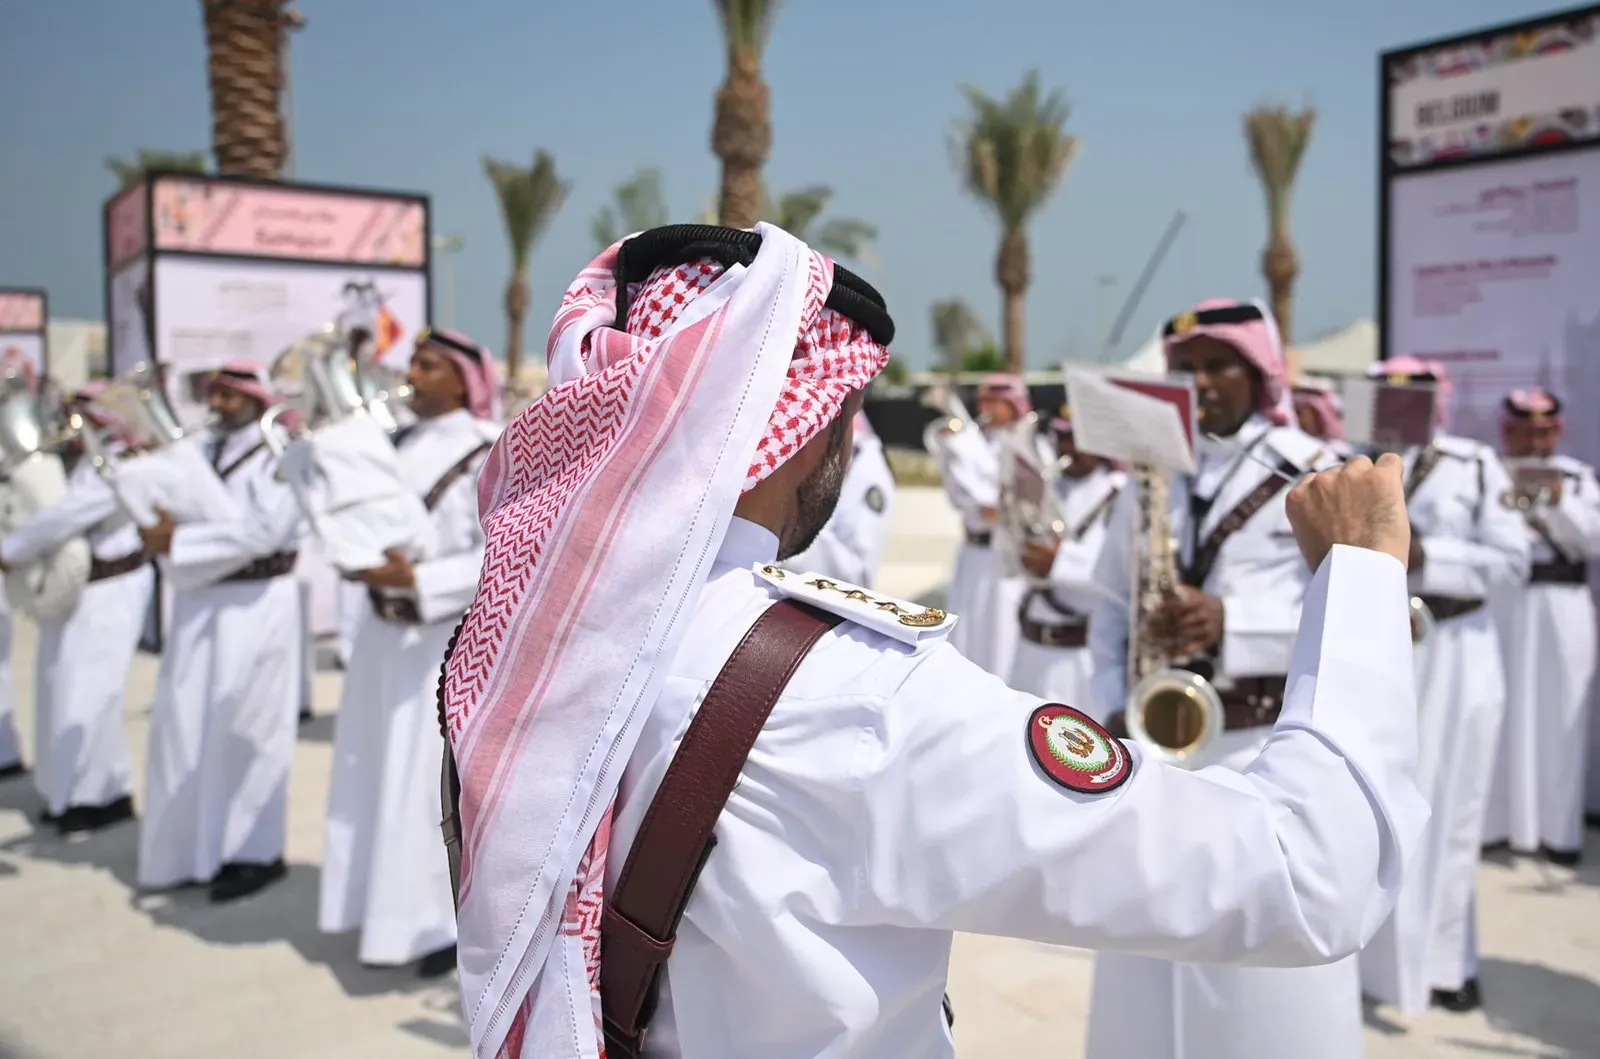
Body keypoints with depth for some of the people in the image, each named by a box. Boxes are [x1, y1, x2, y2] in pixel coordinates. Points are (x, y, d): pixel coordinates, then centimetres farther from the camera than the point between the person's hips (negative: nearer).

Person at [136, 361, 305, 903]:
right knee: (189, 723, 10)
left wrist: (178, 540, -19)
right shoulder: (202, 447, 12)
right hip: (198, 599, 7)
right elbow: (164, 499, 10)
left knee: (243, 727, -3)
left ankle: (255, 851, 8)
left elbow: (262, 530, -20)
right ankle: (197, 844, 21)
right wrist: (161, 529, -14)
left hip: (254, 604, -7)